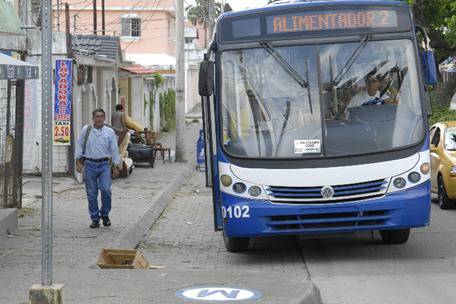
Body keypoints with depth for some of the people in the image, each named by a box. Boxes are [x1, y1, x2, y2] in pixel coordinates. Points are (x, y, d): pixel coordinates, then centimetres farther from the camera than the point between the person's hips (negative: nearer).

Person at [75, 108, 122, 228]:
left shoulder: (110, 132, 5)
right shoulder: (86, 130, 6)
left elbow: (114, 150, 6)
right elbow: (79, 146, 10)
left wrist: (116, 167, 3)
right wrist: (78, 162, 3)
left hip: (104, 164, -1)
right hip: (90, 164, 1)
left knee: (106, 189, -15)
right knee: (91, 193, 2)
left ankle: (105, 215, 6)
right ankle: (95, 219, 11)